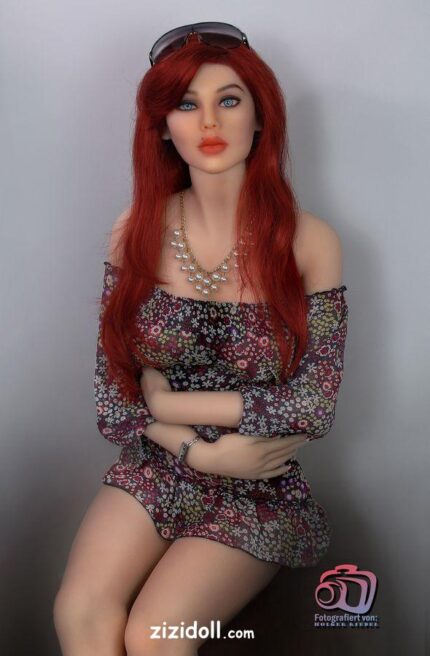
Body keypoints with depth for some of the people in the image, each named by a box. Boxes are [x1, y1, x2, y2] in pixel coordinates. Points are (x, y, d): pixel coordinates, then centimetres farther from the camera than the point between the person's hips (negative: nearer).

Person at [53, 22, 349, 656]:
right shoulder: (137, 231, -4)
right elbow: (112, 391, -1)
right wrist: (202, 452, -14)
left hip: (262, 491, -2)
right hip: (155, 469, 2)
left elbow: (315, 402, -12)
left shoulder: (310, 241, -12)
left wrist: (172, 403, -12)